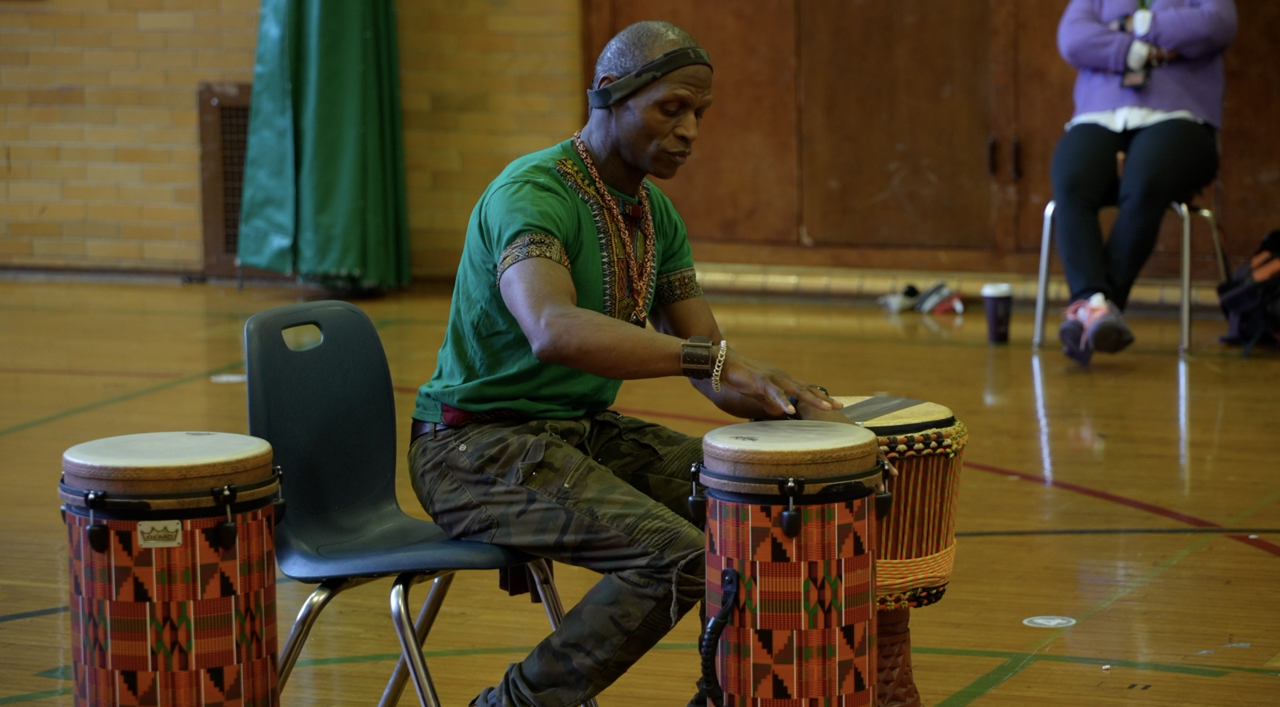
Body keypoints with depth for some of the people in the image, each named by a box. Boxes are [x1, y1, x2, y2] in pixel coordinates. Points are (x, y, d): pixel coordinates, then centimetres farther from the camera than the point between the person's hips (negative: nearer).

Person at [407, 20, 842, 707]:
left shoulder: (655, 213, 8)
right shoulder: (531, 193, -20)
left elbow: (713, 372, 6)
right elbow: (553, 330, -40)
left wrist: (787, 399, -15)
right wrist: (711, 358, -46)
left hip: (587, 430, 8)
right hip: (478, 445, -8)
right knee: (678, 555, -26)